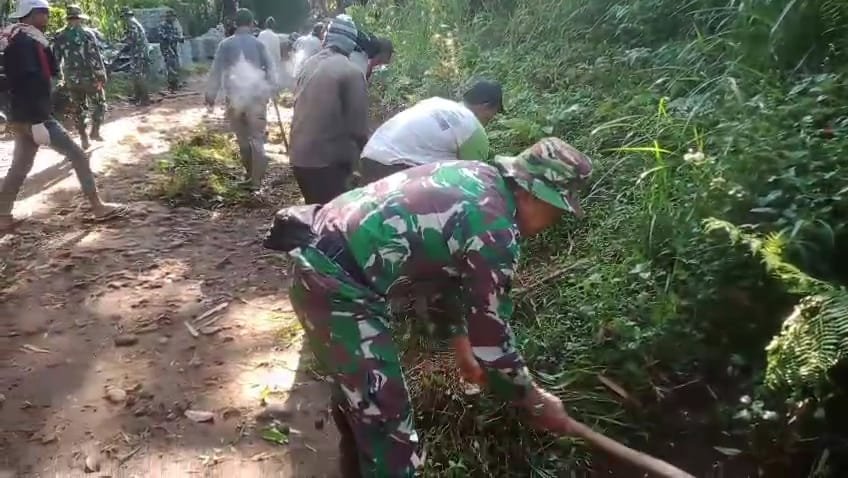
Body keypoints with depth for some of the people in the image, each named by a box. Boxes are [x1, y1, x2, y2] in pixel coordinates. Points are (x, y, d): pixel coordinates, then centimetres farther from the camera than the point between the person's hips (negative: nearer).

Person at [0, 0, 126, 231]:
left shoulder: (28, 41, 14)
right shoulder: (23, 43, -16)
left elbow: (52, 71, 17)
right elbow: (27, 84, -23)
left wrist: (44, 45, 4)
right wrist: (36, 122, -27)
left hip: (27, 117, 10)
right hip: (31, 117, -10)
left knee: (19, 168, 14)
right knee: (78, 156, -3)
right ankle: (97, 206, 2)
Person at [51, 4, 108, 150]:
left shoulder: (59, 37, 3)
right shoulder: (87, 34, -10)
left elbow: (54, 59, 5)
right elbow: (96, 57, -14)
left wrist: (60, 77, 17)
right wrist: (102, 76, -7)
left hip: (71, 79, 4)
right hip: (89, 78, -4)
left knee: (77, 109, 13)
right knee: (99, 104, 16)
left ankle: (84, 139, 15)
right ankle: (95, 132, 10)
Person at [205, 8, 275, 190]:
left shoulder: (225, 44, -2)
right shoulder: (258, 44, -1)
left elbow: (216, 70, 0)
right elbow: (270, 68, 2)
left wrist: (210, 95, 9)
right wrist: (270, 90, 14)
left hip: (234, 98, 1)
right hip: (257, 97, -1)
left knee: (242, 139, 15)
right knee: (257, 139, 3)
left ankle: (251, 175, 24)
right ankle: (256, 179, 0)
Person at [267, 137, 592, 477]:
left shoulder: (475, 176, 10)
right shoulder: (496, 232, -18)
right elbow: (491, 334, -12)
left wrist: (460, 343, 27)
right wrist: (535, 402, 5)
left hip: (319, 258, 11)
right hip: (336, 285, -11)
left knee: (358, 389, 29)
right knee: (387, 421, -3)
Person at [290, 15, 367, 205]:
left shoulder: (309, 65, 9)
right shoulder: (351, 73, -12)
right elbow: (358, 123, -11)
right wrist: (361, 152, 5)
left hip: (299, 156, 7)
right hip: (329, 160, -7)